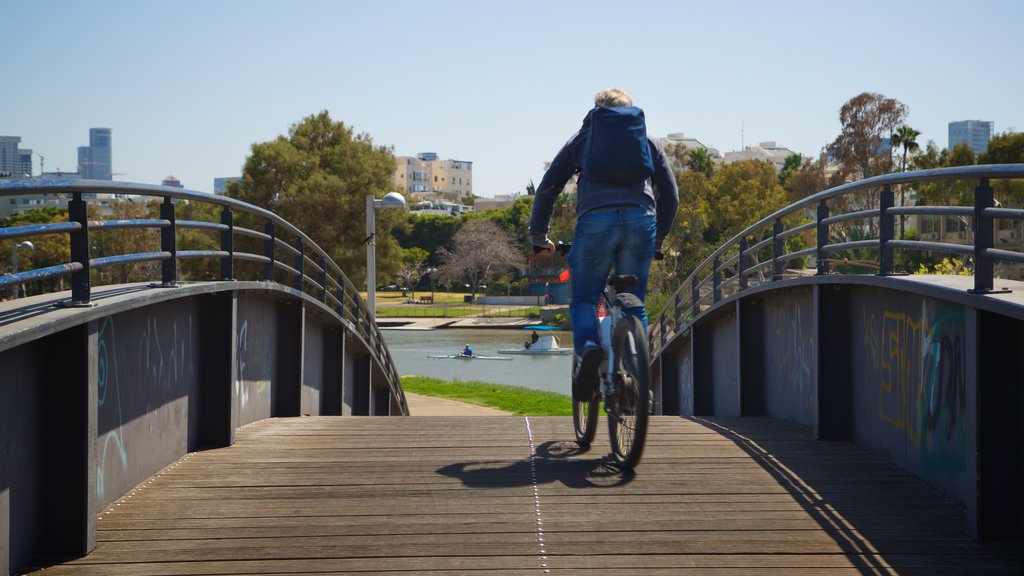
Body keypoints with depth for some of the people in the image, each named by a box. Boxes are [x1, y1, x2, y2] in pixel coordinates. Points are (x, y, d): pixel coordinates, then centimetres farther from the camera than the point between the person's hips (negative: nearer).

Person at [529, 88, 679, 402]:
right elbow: (670, 195, 21)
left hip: (595, 221, -1)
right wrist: (658, 240, 32)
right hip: (641, 221, 2)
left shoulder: (582, 138, 22)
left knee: (583, 299, 10)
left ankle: (588, 346, -21)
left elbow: (547, 190, 17)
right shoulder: (647, 140, 26)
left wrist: (538, 237, 26)